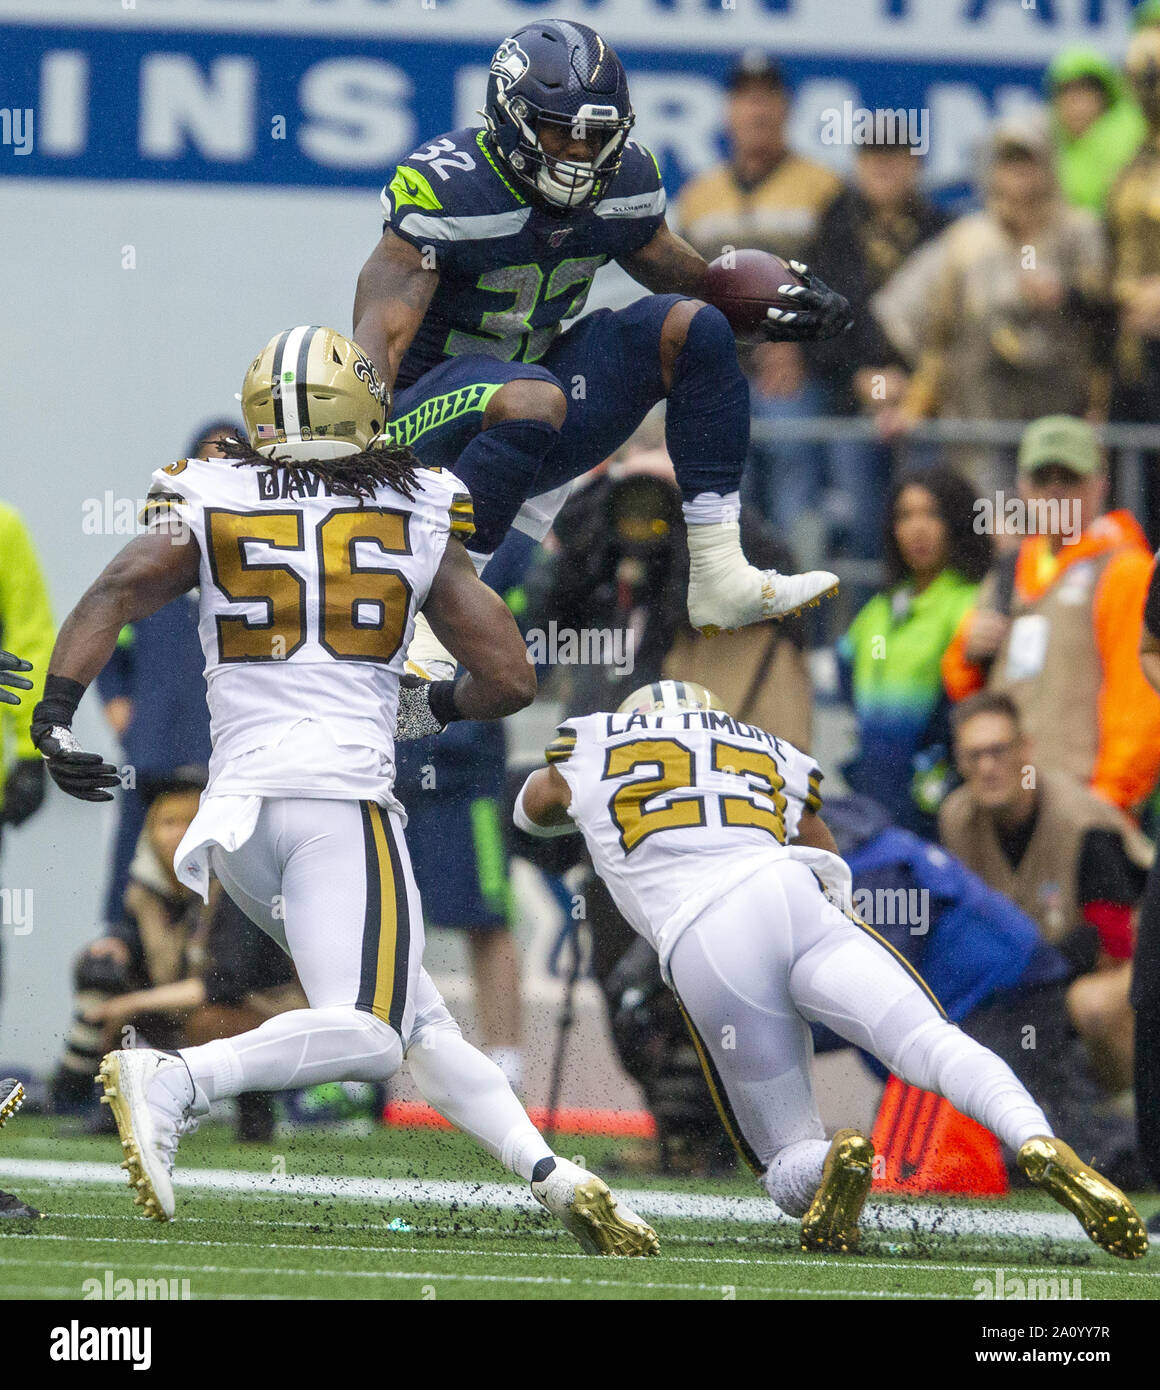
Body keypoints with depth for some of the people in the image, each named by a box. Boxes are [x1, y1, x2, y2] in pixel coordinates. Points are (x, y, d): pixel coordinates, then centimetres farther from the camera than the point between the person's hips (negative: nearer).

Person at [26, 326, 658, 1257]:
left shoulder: (209, 508, 11)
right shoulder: (419, 525, 10)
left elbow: (118, 593, -7)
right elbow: (511, 681, 10)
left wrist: (57, 711, -10)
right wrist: (428, 706, 29)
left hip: (237, 805, 4)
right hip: (341, 798, -4)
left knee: (415, 1018, 11)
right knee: (364, 1034, -14)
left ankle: (553, 1177, 3)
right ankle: (174, 1084, -33)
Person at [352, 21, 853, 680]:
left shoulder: (622, 179, -1)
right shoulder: (446, 187, -21)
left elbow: (684, 277, 16)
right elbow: (382, 334, -27)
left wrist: (778, 303, -3)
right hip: (433, 408, -7)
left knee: (691, 327, -8)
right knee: (533, 398, -38)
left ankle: (721, 578, -8)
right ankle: (420, 622, -35)